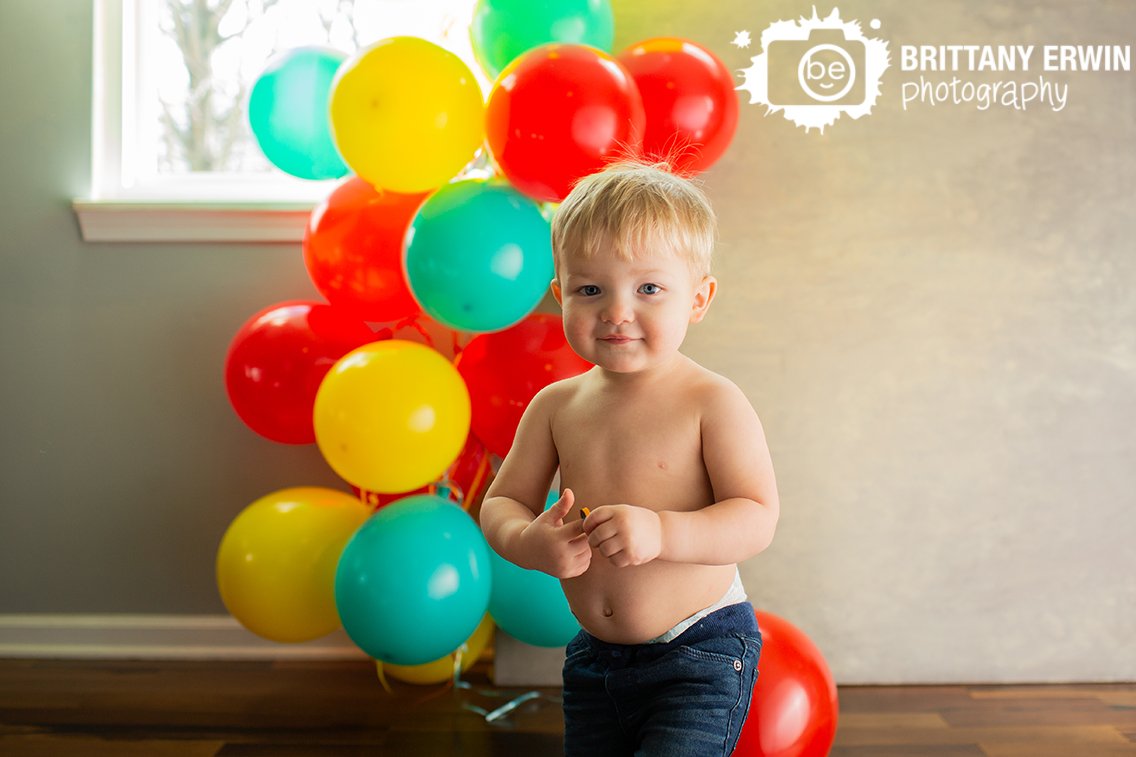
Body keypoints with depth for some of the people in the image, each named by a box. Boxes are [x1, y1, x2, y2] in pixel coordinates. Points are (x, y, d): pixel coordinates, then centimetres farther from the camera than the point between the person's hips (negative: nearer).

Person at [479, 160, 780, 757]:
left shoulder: (712, 403, -14)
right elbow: (500, 503, 3)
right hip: (593, 659, 5)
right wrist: (531, 542, -19)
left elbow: (756, 518, -17)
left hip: (699, 652, -5)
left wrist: (660, 533, -32)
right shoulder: (556, 406, -1)